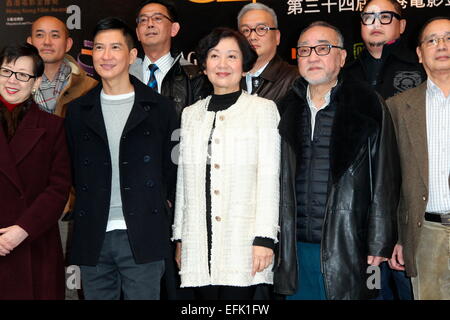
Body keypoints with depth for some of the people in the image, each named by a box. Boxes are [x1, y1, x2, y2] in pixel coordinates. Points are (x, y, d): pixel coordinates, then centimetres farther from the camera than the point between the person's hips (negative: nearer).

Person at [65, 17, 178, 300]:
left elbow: (173, 168, 5)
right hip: (93, 237, 3)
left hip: (142, 237, -2)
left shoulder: (160, 108, 3)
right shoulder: (78, 111, 10)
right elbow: (72, 171, 14)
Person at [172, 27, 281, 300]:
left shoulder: (263, 109, 4)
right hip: (199, 242, 4)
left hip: (243, 242, -3)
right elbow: (183, 179, 16)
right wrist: (179, 237, 13)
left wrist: (264, 238, -9)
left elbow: (269, 177, -2)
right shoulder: (191, 114, 16)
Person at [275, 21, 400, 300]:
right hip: (296, 249, 4)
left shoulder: (367, 105, -1)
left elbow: (385, 179, -4)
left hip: (347, 248, -3)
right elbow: (279, 180, 12)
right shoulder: (289, 109, 10)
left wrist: (380, 242, -9)